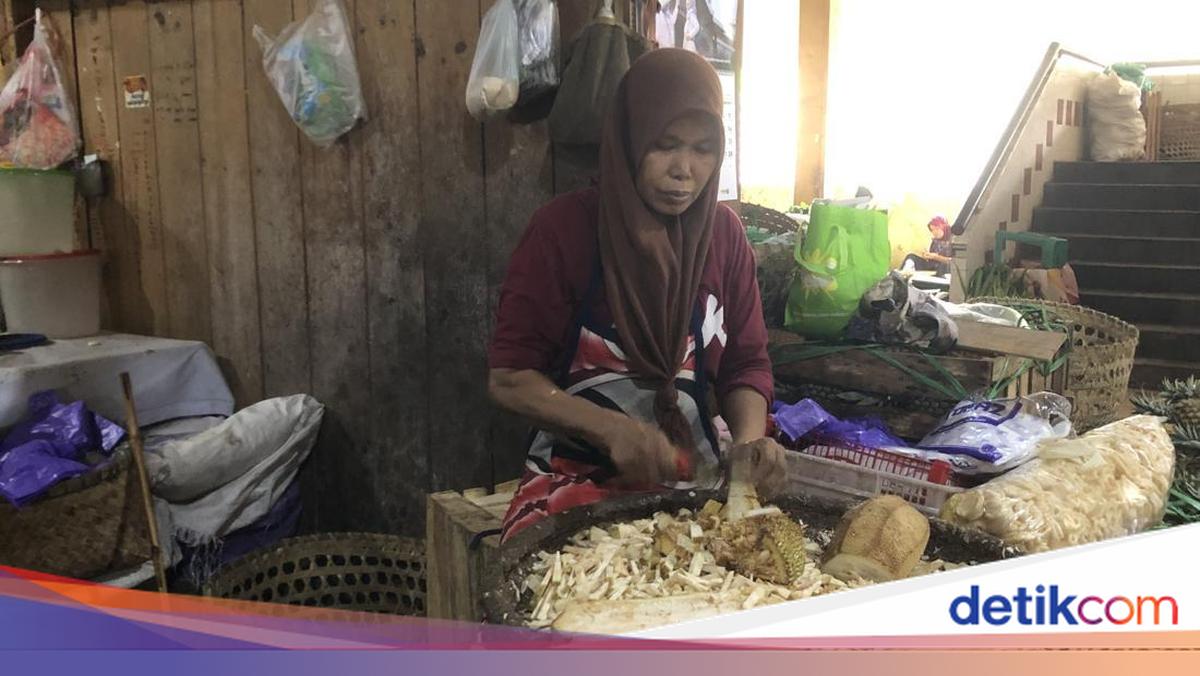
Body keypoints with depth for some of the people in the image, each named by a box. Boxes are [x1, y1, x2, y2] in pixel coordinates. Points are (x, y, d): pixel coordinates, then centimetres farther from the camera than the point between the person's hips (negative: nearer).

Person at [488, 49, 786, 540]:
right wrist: (611, 429, -23)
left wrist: (750, 439, -14)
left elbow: (746, 365, 8)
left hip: (695, 482, 4)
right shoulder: (565, 227, -9)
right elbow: (509, 378, -9)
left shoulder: (723, 233, 3)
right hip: (576, 481, -3)